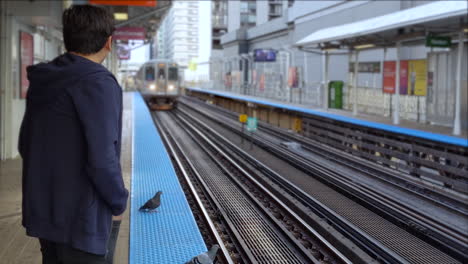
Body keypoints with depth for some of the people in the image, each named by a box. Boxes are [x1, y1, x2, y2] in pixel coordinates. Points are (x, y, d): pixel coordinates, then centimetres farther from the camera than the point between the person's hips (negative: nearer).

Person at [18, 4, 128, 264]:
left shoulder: (42, 82, 6)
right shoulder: (98, 84, -18)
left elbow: (25, 144, 12)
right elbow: (101, 159, -23)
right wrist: (119, 202, -8)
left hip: (42, 211, 8)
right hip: (82, 217, -8)